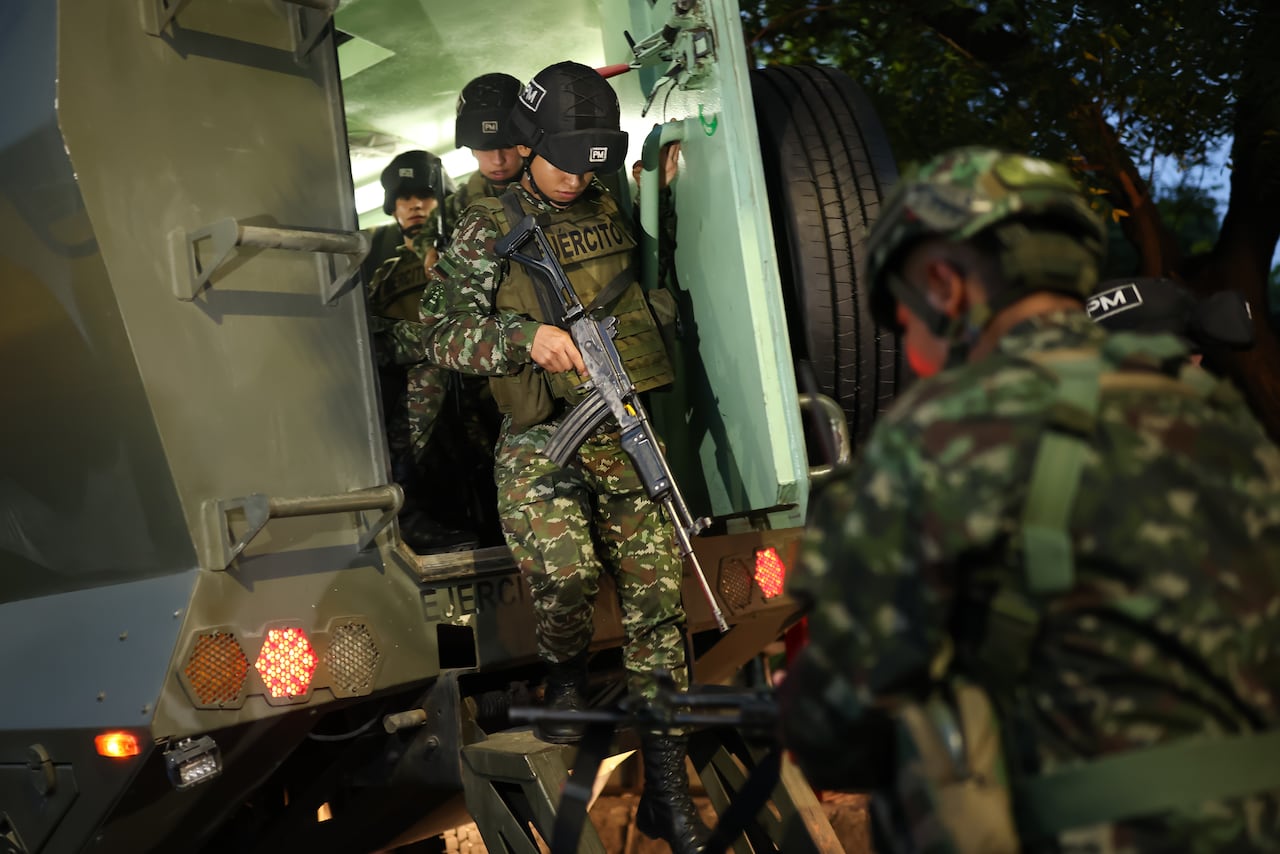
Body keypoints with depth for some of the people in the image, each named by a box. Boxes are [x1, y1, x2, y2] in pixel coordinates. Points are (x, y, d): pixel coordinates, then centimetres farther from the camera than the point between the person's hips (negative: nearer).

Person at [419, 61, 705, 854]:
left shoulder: (610, 210, 13)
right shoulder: (489, 229, 1)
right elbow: (447, 333, -8)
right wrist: (527, 334, -20)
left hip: (625, 432, 4)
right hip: (540, 440, -4)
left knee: (657, 595, -1)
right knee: (566, 573, -27)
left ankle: (666, 789, 9)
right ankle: (566, 673, 10)